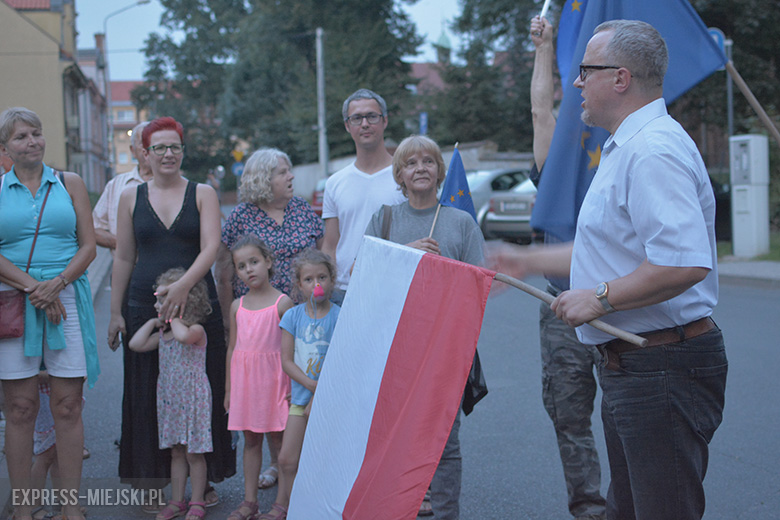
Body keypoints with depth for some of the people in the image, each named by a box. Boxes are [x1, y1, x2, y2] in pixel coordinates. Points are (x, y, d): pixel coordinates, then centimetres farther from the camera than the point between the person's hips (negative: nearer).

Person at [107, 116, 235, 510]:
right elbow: (123, 258, 11)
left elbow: (211, 247, -8)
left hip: (197, 303, -1)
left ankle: (204, 480, 14)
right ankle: (151, 482, 13)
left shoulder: (202, 194, 5)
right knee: (147, 393, 2)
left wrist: (184, 284, -24)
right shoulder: (131, 197, 9)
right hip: (144, 306, 1)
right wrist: (115, 312, 6)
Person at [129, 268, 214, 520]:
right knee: (176, 452, 13)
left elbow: (183, 336, -37)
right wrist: (153, 322, 5)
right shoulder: (162, 334, 9)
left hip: (192, 399, -7)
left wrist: (173, 319, -19)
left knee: (193, 452, 1)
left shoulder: (196, 330, -14)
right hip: (169, 399, 7)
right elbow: (135, 344, 3)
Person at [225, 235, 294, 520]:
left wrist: (292, 385, -10)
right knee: (251, 439, 11)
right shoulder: (237, 306, 8)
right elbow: (233, 349, 14)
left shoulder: (283, 303, -6)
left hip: (273, 378, -5)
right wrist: (229, 389, 14)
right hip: (244, 378, 5)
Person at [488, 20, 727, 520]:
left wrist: (600, 298, -21)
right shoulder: (631, 147, 17)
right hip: (633, 363, 12)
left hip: (662, 369, -12)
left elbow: (685, 263, -32)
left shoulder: (652, 150, -21)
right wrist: (529, 261, 31)